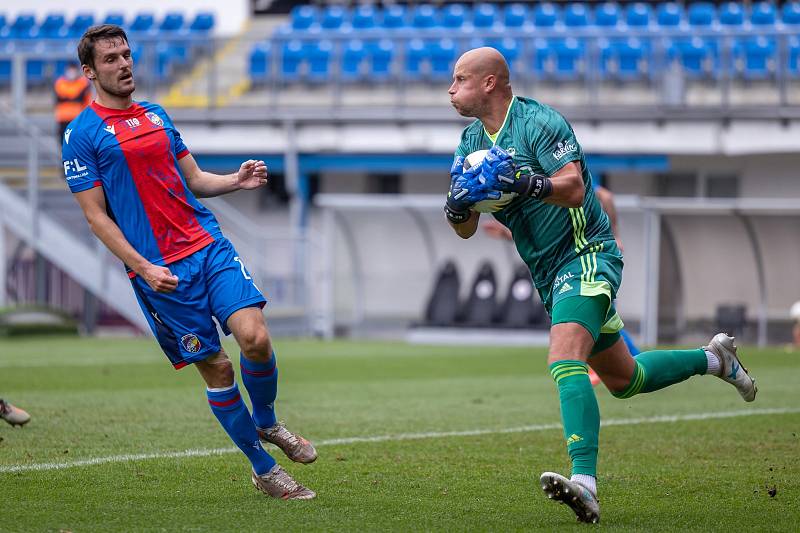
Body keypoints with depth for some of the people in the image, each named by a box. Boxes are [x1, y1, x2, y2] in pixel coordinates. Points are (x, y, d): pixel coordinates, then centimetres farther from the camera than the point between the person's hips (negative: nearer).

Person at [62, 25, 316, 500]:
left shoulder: (156, 115, 16)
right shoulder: (83, 135, -2)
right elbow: (96, 215, -5)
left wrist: (237, 181, 1)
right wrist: (143, 268, -14)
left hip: (209, 243, 4)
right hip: (158, 269, -4)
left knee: (255, 337, -15)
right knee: (217, 368, -3)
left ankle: (266, 423, 14)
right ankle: (264, 470, 11)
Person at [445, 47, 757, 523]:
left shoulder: (539, 122, -14)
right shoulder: (472, 142, 9)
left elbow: (574, 187, -26)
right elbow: (465, 229, 6)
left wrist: (526, 183, -42)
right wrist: (459, 204, -16)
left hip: (586, 256, -9)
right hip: (551, 272, 9)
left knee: (565, 359, -30)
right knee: (623, 380, 18)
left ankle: (585, 482, -41)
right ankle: (714, 359, 39)